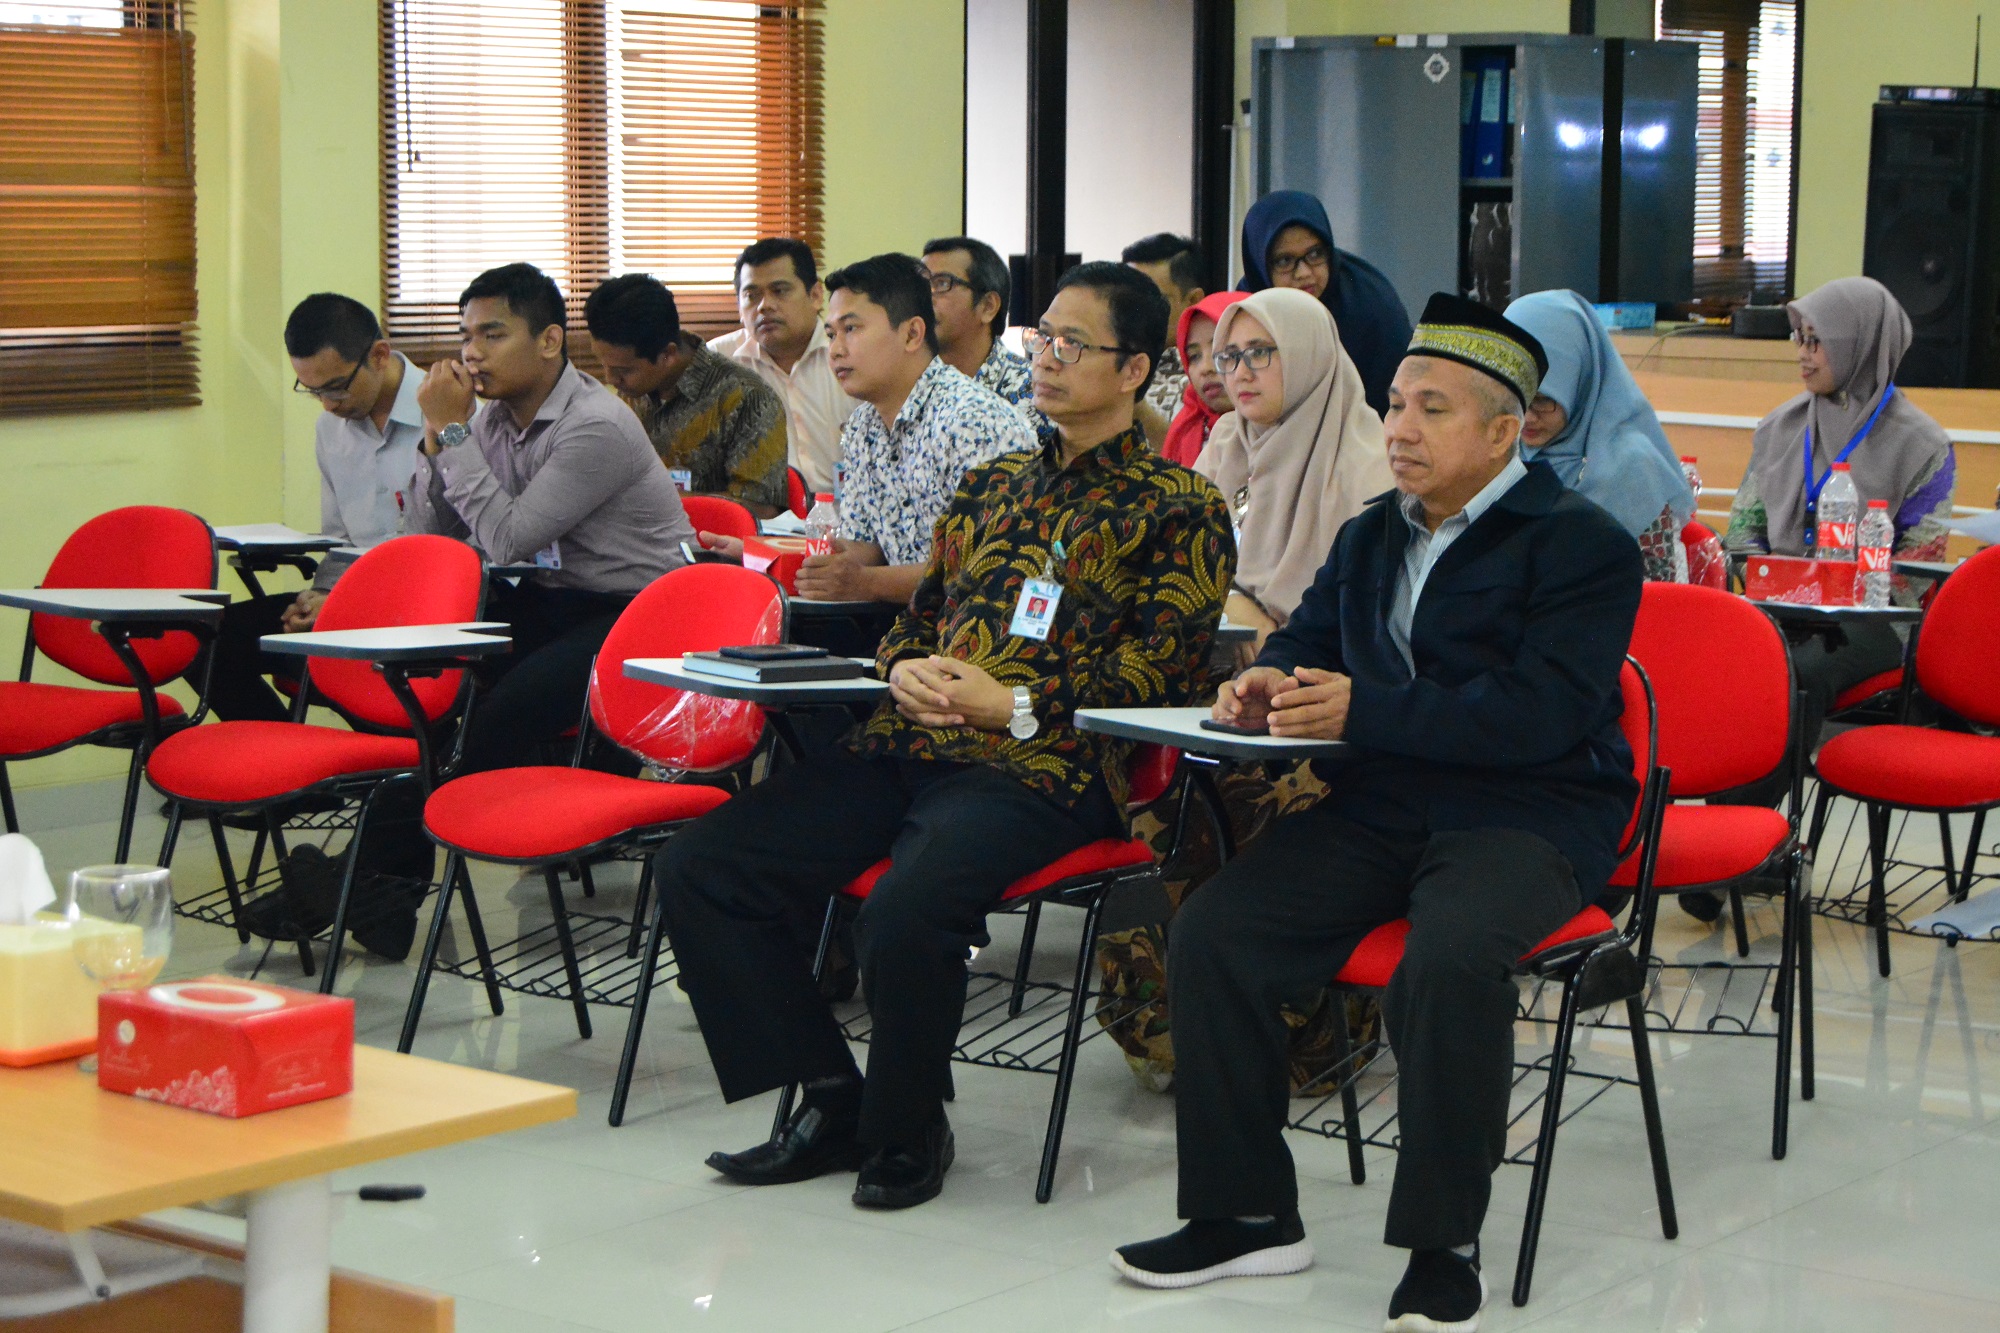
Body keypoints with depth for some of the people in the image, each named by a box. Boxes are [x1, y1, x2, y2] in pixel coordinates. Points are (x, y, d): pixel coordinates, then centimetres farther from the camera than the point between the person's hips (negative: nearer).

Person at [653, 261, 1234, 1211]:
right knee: (697, 869, -10)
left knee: (908, 908, -36)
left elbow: (1162, 666, -4)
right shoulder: (991, 485, 26)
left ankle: (907, 1131, -8)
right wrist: (904, 670, 4)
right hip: (906, 744, 7)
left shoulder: (1179, 508, 6)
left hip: (1041, 767, -7)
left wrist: (1014, 703, -13)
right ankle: (832, 1099, -1)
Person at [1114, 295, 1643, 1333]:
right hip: (1378, 807, 7)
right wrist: (1267, 686, -1)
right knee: (1210, 934, -13)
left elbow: (1541, 713, -19)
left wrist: (1365, 710, -23)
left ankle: (1443, 1245, -20)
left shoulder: (1580, 544, -7)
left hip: (1528, 812, -6)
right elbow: (1306, 637, 26)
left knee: (1450, 958, -36)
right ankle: (1246, 1213, -1)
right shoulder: (1370, 536, 18)